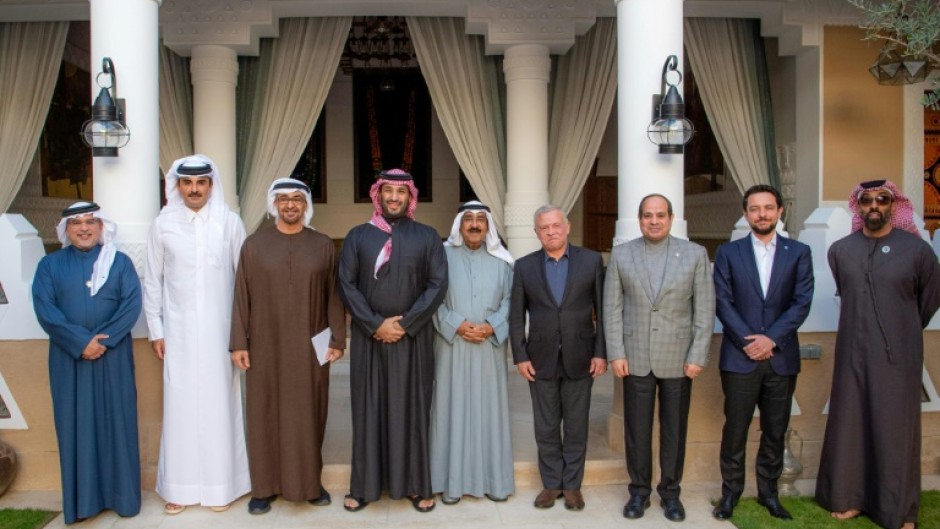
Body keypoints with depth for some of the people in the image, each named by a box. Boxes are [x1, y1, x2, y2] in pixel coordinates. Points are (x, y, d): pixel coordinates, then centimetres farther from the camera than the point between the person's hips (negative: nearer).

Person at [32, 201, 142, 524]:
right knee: (75, 425, 4)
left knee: (117, 422, 3)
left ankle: (123, 496, 13)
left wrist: (103, 340, -16)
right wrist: (80, 342, -16)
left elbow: (132, 304, -5)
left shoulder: (120, 262, 5)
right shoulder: (50, 265, 6)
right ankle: (81, 500, 14)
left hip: (113, 357, 0)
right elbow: (44, 309, -5)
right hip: (69, 358, 1)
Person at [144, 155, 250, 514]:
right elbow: (152, 281, 6)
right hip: (178, 332, 1)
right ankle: (179, 485, 18)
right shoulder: (162, 225, 1)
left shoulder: (230, 223, -3)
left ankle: (221, 484, 17)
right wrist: (155, 330, 3)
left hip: (220, 331, -1)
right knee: (180, 405, 5)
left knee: (219, 403, 5)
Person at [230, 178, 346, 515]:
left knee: (308, 413, 8)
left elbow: (334, 296, 3)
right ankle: (265, 486, 19)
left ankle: (310, 482, 22)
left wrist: (337, 340, -2)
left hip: (309, 346, 0)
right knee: (265, 413, 7)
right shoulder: (254, 244, 1)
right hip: (265, 345, 0)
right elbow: (242, 296, 1)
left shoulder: (323, 246, 2)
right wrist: (239, 342, -4)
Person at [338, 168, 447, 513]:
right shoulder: (358, 236, 5)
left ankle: (416, 485, 17)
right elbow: (346, 284, -1)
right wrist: (376, 324, -11)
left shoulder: (427, 237, 4)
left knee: (412, 409, 6)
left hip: (414, 338, 0)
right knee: (368, 409, 6)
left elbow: (438, 285, -4)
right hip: (369, 338, 1)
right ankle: (365, 485, 18)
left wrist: (404, 323, -12)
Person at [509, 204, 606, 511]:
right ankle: (551, 484, 24)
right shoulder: (524, 266, 4)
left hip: (580, 358, -1)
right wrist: (520, 356, -3)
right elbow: (516, 316, 3)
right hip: (541, 359, 1)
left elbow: (603, 310, 0)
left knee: (576, 426, 9)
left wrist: (601, 352, -5)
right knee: (546, 427, 9)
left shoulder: (591, 261, 0)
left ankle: (572, 485, 23)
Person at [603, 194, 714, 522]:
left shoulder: (695, 254, 0)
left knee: (674, 430, 10)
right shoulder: (621, 255, 2)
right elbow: (612, 308, 1)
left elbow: (705, 309, -1)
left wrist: (698, 356, -6)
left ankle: (671, 492, 26)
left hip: (678, 359, 0)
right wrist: (616, 354, -5)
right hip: (635, 358, 0)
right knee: (636, 429, 7)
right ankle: (639, 491, 23)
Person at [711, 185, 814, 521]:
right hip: (739, 357, -1)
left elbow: (802, 302, -2)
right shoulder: (728, 252, 4)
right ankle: (730, 492, 18)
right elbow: (722, 302, -2)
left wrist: (771, 338, -13)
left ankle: (768, 491, 25)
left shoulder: (798, 253, 6)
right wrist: (748, 340, -12)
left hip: (781, 357, 1)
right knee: (735, 430, 4)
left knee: (775, 432, 10)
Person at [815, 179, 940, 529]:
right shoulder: (839, 250, 1)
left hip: (898, 358, -2)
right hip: (852, 355, 2)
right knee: (850, 427, 9)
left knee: (896, 432, 7)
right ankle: (850, 497, 24)